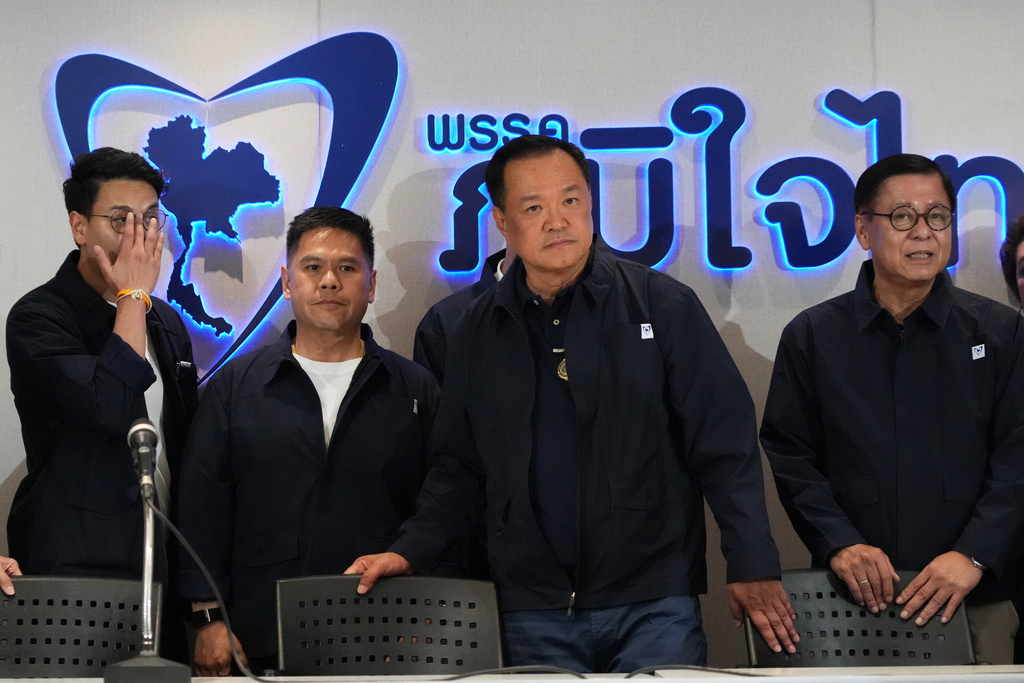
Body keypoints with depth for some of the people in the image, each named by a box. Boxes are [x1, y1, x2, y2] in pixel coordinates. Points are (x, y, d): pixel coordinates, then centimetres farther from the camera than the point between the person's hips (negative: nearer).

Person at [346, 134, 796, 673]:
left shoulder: (664, 305, -2)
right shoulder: (478, 331, 8)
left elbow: (725, 447, -4)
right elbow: (458, 466, 13)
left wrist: (753, 567, -10)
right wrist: (412, 550, -1)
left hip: (654, 604, -2)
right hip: (533, 615, 3)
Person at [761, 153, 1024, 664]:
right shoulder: (812, 337, 6)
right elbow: (790, 456, 2)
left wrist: (973, 555, -13)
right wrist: (839, 543, -12)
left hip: (973, 599, 0)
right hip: (852, 597, 0)